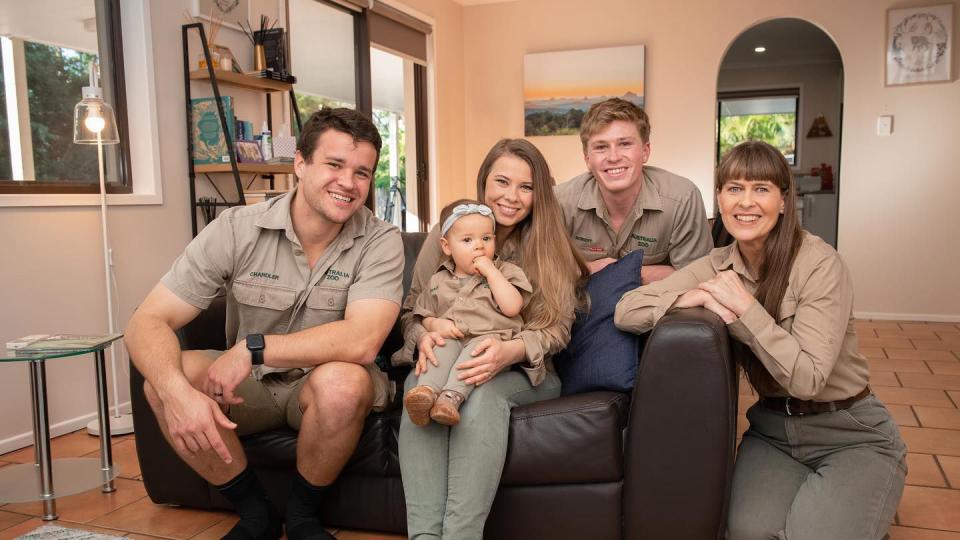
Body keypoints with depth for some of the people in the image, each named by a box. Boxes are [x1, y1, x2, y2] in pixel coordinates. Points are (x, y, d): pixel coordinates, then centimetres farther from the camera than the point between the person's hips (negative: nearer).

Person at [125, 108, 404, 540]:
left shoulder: (380, 241, -16)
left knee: (341, 381, -35)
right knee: (164, 378, -24)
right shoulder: (237, 229, -13)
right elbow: (148, 322, -16)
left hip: (327, 388, -1)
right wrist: (177, 391, -36)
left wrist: (252, 348, -30)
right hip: (248, 387, 2)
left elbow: (362, 341, -30)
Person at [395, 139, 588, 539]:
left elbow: (556, 328, -6)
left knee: (483, 393, -37)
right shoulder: (445, 234, 6)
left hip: (523, 370, -1)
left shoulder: (550, 248, 2)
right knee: (419, 386, -34)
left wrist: (510, 351, -29)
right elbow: (412, 307, 7)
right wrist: (423, 337, -19)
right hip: (447, 359, 2)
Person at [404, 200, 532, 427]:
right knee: (442, 346, -31)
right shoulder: (439, 281, 20)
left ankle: (452, 396, -52)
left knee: (478, 347, -35)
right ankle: (427, 389, -52)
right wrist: (435, 324, -3)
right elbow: (424, 316, 22)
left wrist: (490, 271, -5)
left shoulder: (505, 271, 11)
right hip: (451, 338, 3)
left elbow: (512, 307, -6)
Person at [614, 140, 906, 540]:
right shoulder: (719, 265, -4)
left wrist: (745, 306, -28)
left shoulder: (819, 263, -17)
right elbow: (625, 312, -13)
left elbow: (807, 378, -22)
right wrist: (700, 297, -26)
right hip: (772, 428, 3)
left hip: (851, 434, -2)